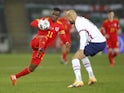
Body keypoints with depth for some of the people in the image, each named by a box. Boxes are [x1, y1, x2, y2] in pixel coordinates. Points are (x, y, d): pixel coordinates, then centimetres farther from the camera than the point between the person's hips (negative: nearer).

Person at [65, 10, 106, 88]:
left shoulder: (78, 22, -8)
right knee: (83, 56, 33)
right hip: (102, 42, 10)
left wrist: (81, 50, -33)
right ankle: (92, 77, 27)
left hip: (96, 43, -10)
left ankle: (78, 81, -17)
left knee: (75, 58, -8)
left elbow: (83, 36, -23)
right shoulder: (82, 20, 22)